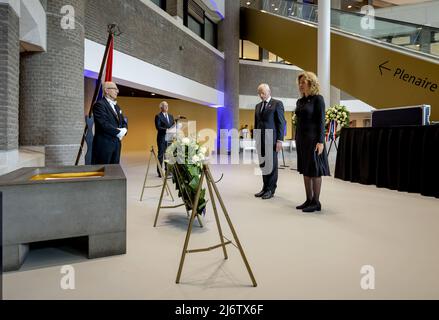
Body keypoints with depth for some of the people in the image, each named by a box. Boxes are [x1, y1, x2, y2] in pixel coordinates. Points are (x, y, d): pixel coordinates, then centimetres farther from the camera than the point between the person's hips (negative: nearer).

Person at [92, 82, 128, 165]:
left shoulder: (116, 106, 20)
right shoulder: (99, 104, -8)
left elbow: (124, 122, 19)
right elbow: (104, 124, -19)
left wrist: (124, 130, -2)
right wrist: (118, 132, -12)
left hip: (116, 143, 8)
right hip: (104, 144, -8)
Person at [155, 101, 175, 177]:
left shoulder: (171, 116, 16)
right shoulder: (158, 116, -3)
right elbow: (158, 127, -12)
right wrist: (166, 129, -23)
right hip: (162, 138, -6)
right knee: (161, 155, 0)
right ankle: (160, 172, 5)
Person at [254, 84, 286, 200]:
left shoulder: (277, 103, 0)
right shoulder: (258, 106, 18)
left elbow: (281, 123, -5)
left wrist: (279, 140, -11)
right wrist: (256, 138, 13)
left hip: (271, 138, -5)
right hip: (260, 138, 6)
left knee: (272, 164, 0)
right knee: (263, 164, 7)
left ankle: (271, 190, 8)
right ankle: (265, 188, 16)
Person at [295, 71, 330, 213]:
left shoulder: (318, 99, -5)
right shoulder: (300, 101, 14)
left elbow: (321, 121, -11)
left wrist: (320, 141, -17)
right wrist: (297, 139, 14)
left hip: (313, 138, -7)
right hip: (301, 138, 7)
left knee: (314, 170, -2)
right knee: (305, 170, 9)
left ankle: (316, 202, 6)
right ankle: (309, 200, 17)